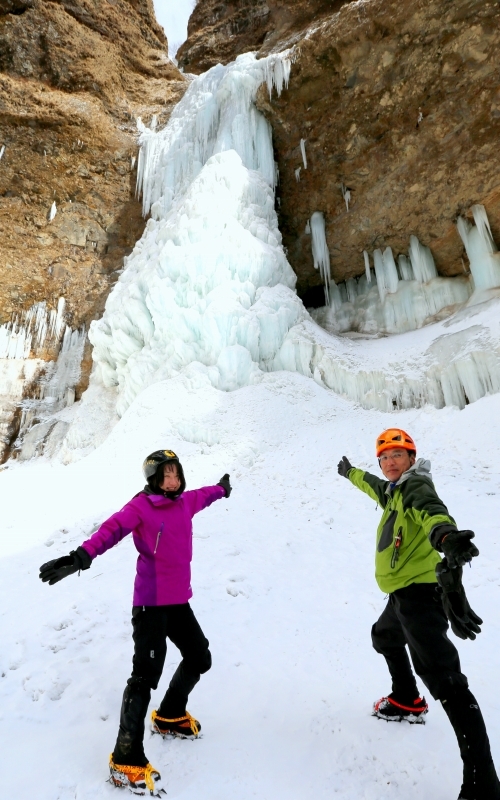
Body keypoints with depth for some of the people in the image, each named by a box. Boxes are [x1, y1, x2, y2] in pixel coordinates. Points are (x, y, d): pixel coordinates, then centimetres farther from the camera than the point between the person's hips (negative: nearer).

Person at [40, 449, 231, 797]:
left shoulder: (185, 501, 5)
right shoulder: (142, 506, -15)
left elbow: (204, 495, 27)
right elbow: (113, 529, -31)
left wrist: (222, 488, 47)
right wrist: (82, 556, -48)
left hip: (179, 600, 8)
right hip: (151, 603, -8)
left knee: (200, 658, 21)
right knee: (146, 675, -11)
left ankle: (170, 716, 43)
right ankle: (127, 761, 4)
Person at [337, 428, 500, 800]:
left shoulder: (415, 484, -14)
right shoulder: (394, 489, 13)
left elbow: (430, 510, -38)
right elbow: (375, 486, 36)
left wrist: (446, 536, -60)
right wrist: (351, 472, 54)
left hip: (420, 590, -11)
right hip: (403, 593, 11)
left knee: (444, 678, -17)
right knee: (386, 637, 33)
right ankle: (407, 703, 52)